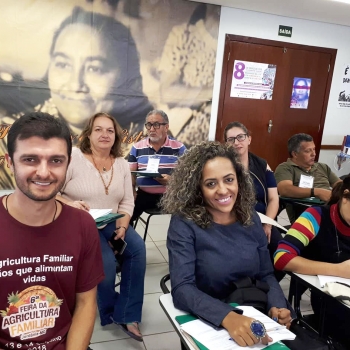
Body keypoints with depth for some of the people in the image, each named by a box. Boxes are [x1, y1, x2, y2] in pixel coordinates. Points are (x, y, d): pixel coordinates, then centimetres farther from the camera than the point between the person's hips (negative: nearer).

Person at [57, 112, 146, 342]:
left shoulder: (122, 164, 5)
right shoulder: (73, 157, -9)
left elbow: (127, 201, 4)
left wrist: (122, 225, -13)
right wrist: (69, 204, -29)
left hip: (110, 222, 5)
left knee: (137, 247, -21)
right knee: (106, 260, -27)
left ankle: (126, 315, -7)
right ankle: (110, 312, 6)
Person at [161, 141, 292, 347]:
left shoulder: (250, 218, 0)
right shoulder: (184, 224, -14)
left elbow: (266, 274, 6)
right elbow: (182, 289, -20)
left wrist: (277, 306, -13)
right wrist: (228, 317, -34)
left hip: (252, 319, 3)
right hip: (207, 324, -3)